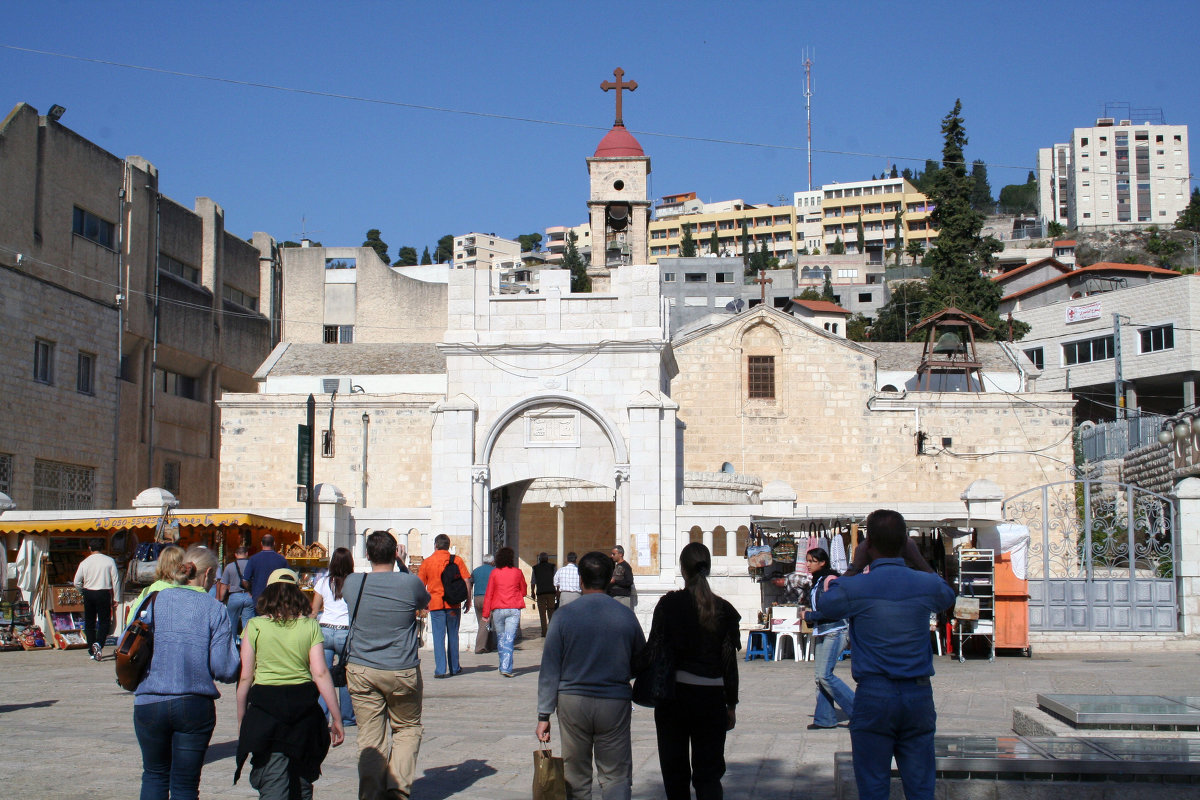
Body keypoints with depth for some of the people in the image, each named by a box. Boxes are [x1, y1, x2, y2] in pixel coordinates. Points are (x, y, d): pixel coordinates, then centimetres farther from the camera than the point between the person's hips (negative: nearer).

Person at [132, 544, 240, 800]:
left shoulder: (153, 600, 1)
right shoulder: (215, 609, -5)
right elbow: (224, 669, -10)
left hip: (150, 703, 1)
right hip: (195, 706, -1)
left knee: (154, 775, 20)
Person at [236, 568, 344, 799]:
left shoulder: (255, 626, -1)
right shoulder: (310, 626, 1)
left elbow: (245, 678, -1)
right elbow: (321, 673, -4)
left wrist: (241, 722, 8)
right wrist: (337, 719, 0)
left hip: (264, 707, -2)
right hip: (304, 709, 2)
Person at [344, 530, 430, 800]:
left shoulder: (352, 583, -3)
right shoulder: (410, 583, -9)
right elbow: (425, 602, 12)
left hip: (361, 672, 2)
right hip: (402, 672, -1)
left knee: (370, 737, 6)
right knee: (408, 728, 15)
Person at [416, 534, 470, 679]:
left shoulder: (427, 562, 1)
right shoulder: (457, 560, 1)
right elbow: (466, 581, -3)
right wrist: (468, 600, 6)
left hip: (435, 604, -1)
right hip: (453, 604, 1)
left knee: (438, 637, 0)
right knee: (453, 636, 13)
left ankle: (441, 670, -7)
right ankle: (454, 668, 21)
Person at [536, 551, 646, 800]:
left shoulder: (564, 615, -6)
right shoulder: (626, 615, -3)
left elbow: (550, 669, -4)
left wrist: (544, 715, 1)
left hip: (572, 703, 0)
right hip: (615, 703, 0)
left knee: (576, 777, 12)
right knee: (616, 777, 4)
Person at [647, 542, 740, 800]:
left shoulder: (669, 604, -6)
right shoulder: (723, 609, -1)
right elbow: (729, 662, 1)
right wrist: (731, 705, 9)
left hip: (674, 693, -1)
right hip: (711, 696, 1)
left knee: (675, 771, 13)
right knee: (708, 772, 5)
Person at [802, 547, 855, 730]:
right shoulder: (816, 582, 14)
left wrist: (809, 616, -12)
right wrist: (809, 616, 5)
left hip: (835, 631, -10)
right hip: (822, 633, 10)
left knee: (825, 675, -14)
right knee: (821, 676, 7)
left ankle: (857, 709, -6)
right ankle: (825, 719, 10)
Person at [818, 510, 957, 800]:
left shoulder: (853, 588, -9)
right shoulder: (927, 584, -1)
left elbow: (826, 605, 13)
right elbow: (948, 597, 25)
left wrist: (833, 582, 32)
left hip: (873, 696, -2)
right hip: (919, 695, 2)